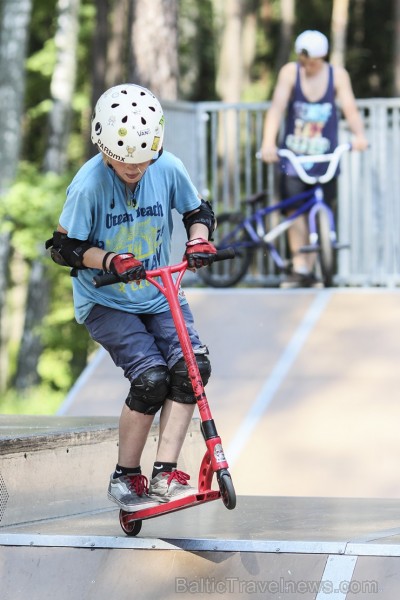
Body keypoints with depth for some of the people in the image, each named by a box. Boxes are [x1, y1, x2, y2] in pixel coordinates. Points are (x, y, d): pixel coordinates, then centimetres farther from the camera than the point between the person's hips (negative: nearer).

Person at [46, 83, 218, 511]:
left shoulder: (168, 169, -10)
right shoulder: (88, 185, -20)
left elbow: (197, 212, 7)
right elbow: (65, 248, -13)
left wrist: (199, 238, -15)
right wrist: (111, 261, -27)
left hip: (159, 295, 4)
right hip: (105, 302, -4)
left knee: (191, 364, -20)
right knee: (150, 376, -22)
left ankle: (164, 474, -15)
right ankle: (125, 478, -2)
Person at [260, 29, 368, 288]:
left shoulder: (338, 75, -2)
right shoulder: (290, 72, -5)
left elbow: (350, 108, -13)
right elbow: (277, 107, -14)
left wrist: (359, 135, -32)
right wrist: (268, 143, -28)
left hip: (325, 155, 1)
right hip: (293, 154, -1)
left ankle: (309, 269, 9)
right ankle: (299, 268, -12)